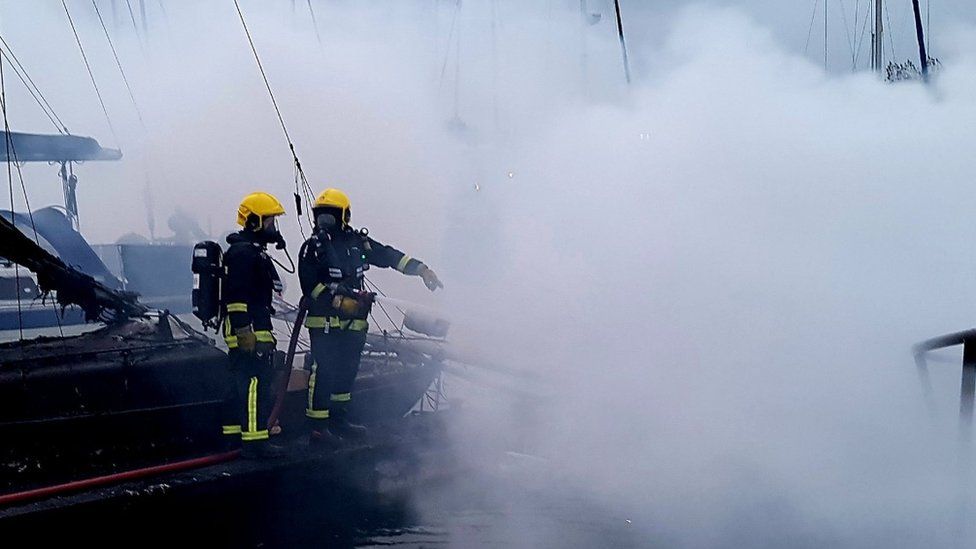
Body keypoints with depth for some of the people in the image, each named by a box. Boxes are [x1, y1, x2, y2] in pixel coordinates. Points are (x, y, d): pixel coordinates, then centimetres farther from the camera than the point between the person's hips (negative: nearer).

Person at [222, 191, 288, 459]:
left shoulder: (254, 251, 21)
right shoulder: (242, 252, -14)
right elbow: (236, 296, -21)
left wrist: (264, 329, 29)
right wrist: (244, 331, -24)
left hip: (255, 331, 11)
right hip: (248, 333, -11)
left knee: (245, 384, 16)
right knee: (255, 384, -11)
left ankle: (235, 433, 23)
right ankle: (254, 441, -10)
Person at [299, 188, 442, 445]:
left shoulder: (357, 241, 10)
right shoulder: (313, 247, -3)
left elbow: (388, 255, 11)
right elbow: (310, 285, -10)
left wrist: (421, 269, 3)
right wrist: (338, 301, -20)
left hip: (353, 322, 6)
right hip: (324, 320, -6)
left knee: (347, 370, 11)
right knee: (323, 371, -10)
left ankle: (339, 419, 23)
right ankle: (318, 427, -8)